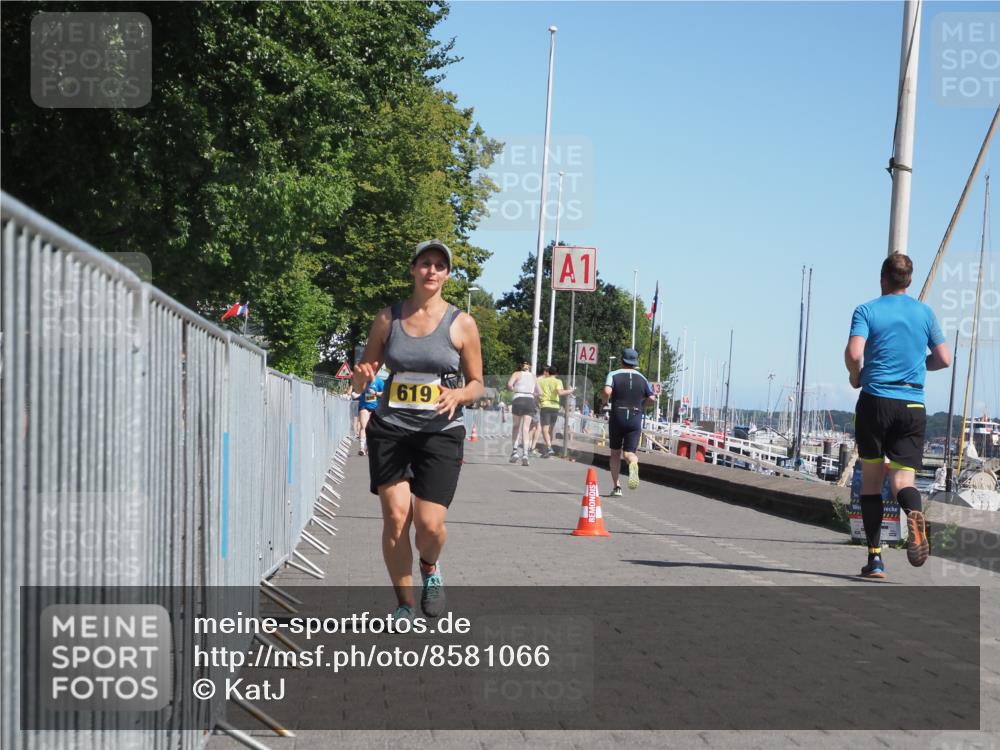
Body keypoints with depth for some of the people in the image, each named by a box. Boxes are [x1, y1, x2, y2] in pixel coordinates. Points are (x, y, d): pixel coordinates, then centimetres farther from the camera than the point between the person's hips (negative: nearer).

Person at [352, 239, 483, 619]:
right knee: (395, 518, -5)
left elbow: (477, 384, 8)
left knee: (429, 524, -11)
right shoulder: (387, 318, 6)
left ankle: (430, 569, 25)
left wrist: (459, 394, -15)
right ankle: (404, 605, 10)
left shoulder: (461, 324, 1)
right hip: (390, 430, 2)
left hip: (440, 433, -1)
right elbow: (360, 382, 13)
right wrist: (363, 376, -11)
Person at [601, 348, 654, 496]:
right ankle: (633, 464, -38)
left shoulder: (614, 375, -2)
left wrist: (604, 402, 1)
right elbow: (651, 398, 2)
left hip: (617, 417, -1)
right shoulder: (642, 379, 7)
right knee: (629, 452, 0)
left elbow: (607, 392, -19)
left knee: (615, 452, 14)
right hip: (635, 418, 1)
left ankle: (616, 486, 12)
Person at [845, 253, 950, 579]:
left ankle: (875, 557, 7)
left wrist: (855, 376, 6)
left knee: (871, 478, 9)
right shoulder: (925, 313, 10)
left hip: (875, 402, -2)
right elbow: (944, 359, 9)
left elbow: (854, 353, -14)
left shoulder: (866, 311, 0)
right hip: (913, 405, 2)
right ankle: (914, 515, -35)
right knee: (902, 479, 0)